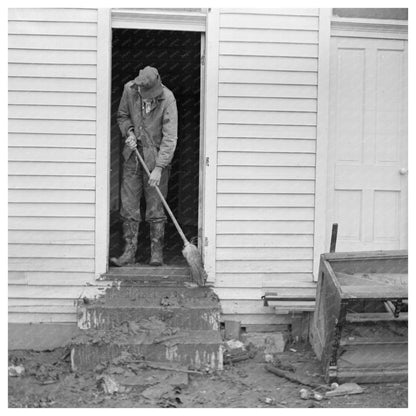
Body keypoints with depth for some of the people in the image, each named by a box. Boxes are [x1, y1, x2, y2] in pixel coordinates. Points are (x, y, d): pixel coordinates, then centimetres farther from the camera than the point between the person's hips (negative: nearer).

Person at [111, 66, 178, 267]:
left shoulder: (167, 99, -17)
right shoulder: (129, 89, -6)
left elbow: (170, 137, -18)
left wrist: (159, 168, -21)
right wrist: (129, 132, -7)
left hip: (156, 155, -4)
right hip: (133, 153, 4)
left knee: (155, 207, -1)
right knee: (128, 205, 3)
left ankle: (157, 252, 11)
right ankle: (129, 251, 10)